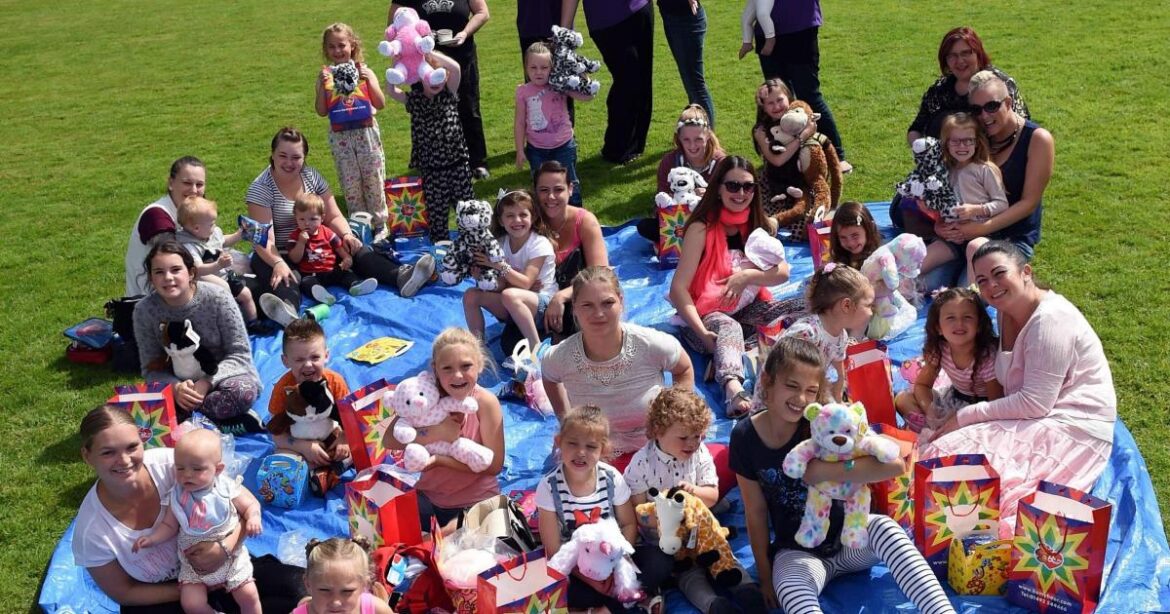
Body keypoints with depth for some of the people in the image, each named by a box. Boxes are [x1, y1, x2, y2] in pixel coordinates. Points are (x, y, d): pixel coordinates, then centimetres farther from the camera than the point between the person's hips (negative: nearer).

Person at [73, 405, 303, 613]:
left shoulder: (172, 463, -25)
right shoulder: (91, 528, -22)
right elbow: (123, 592, -7)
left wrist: (226, 547, -32)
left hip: (216, 563, 1)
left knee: (292, 584, -11)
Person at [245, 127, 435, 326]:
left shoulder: (311, 176, 0)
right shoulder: (260, 188, -15)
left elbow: (333, 216, 3)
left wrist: (346, 234, -19)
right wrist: (278, 263, -42)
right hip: (278, 255, -4)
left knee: (354, 248, -19)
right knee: (282, 277, -37)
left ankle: (401, 276, -41)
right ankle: (287, 308, -71)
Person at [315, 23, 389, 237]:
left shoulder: (364, 71, 0)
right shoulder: (325, 75, 2)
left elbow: (380, 104, -5)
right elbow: (322, 111, -2)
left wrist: (368, 80, -15)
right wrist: (323, 86, -13)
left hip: (366, 132, -1)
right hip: (340, 136, 1)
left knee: (373, 179, 5)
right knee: (350, 183, 6)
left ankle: (380, 224, 18)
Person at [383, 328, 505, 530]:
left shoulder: (486, 402, -17)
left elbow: (494, 464, -16)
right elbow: (388, 440, -12)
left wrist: (440, 459, -22)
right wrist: (434, 434, -24)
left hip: (477, 501, -3)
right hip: (428, 497, 3)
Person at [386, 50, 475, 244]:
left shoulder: (449, 95, 1)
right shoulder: (414, 100, 3)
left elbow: (455, 68, -15)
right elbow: (391, 91, -11)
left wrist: (429, 53, -19)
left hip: (457, 162, 0)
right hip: (431, 167, 0)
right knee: (437, 211, 7)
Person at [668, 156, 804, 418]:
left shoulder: (762, 225, 7)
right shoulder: (702, 229, -10)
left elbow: (782, 272, 0)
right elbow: (678, 288, -17)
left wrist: (748, 276, -21)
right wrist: (701, 332, -30)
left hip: (749, 308, 6)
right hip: (710, 313, -5)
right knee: (728, 327, -38)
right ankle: (733, 388, -67)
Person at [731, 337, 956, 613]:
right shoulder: (744, 437, -13)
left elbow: (895, 464, -29)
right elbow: (755, 513, -4)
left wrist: (826, 471, -34)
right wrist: (765, 576, -3)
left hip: (848, 535, 0)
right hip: (797, 551, 0)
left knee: (884, 528, -34)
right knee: (789, 590, -34)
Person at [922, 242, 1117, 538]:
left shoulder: (1050, 318, -18)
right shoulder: (1007, 312, 10)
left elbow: (1035, 404, -22)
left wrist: (965, 416, -17)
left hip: (1072, 428, -9)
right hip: (1029, 419, 9)